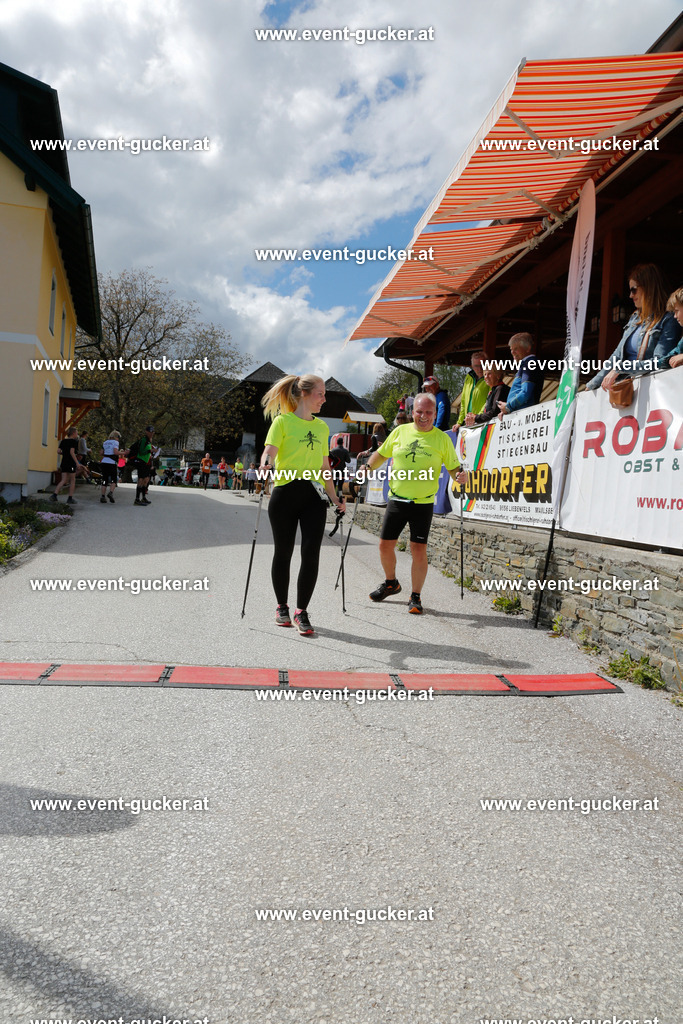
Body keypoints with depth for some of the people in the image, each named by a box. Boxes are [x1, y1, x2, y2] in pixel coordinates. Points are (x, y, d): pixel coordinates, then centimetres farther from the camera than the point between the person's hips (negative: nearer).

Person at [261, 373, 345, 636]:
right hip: (285, 493, -3)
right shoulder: (283, 421, -1)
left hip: (314, 496, 4)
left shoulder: (322, 427, 14)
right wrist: (265, 466, -36)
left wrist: (334, 498, 19)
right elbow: (269, 451, -14)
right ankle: (282, 607, 24)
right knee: (283, 552, 7)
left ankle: (301, 612, 3)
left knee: (311, 553, -7)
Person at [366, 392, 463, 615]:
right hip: (397, 500, 3)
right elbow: (382, 454, 16)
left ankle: (416, 597, 11)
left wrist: (459, 476, -18)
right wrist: (368, 467, 0)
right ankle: (391, 583, 34)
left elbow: (453, 468, 3)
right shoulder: (400, 431, 5)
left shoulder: (442, 439, -1)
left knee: (418, 550, -5)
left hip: (423, 504, -3)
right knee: (385, 545, 7)